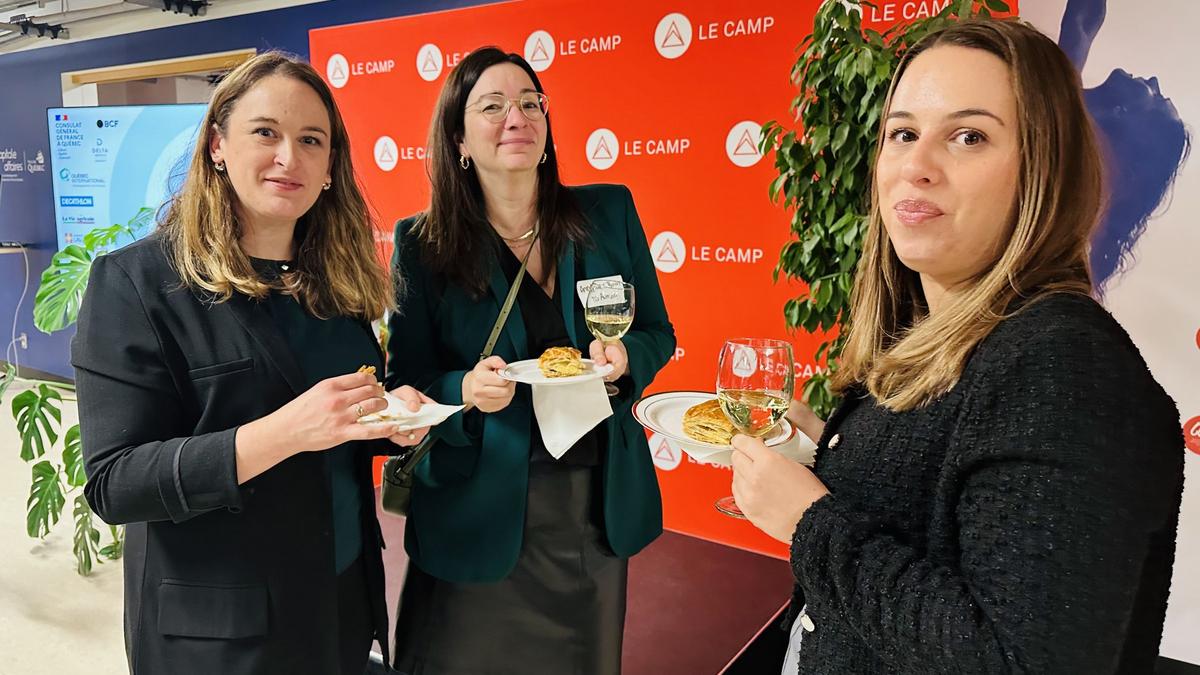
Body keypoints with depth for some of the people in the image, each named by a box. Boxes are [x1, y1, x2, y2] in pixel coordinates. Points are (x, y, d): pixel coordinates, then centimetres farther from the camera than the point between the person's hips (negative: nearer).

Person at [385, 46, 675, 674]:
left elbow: (658, 333, 7)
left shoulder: (609, 211, -1)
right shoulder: (422, 244, -6)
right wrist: (466, 389, -23)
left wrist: (624, 357, -15)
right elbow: (406, 383, -2)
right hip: (480, 511, -2)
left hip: (601, 500, 3)